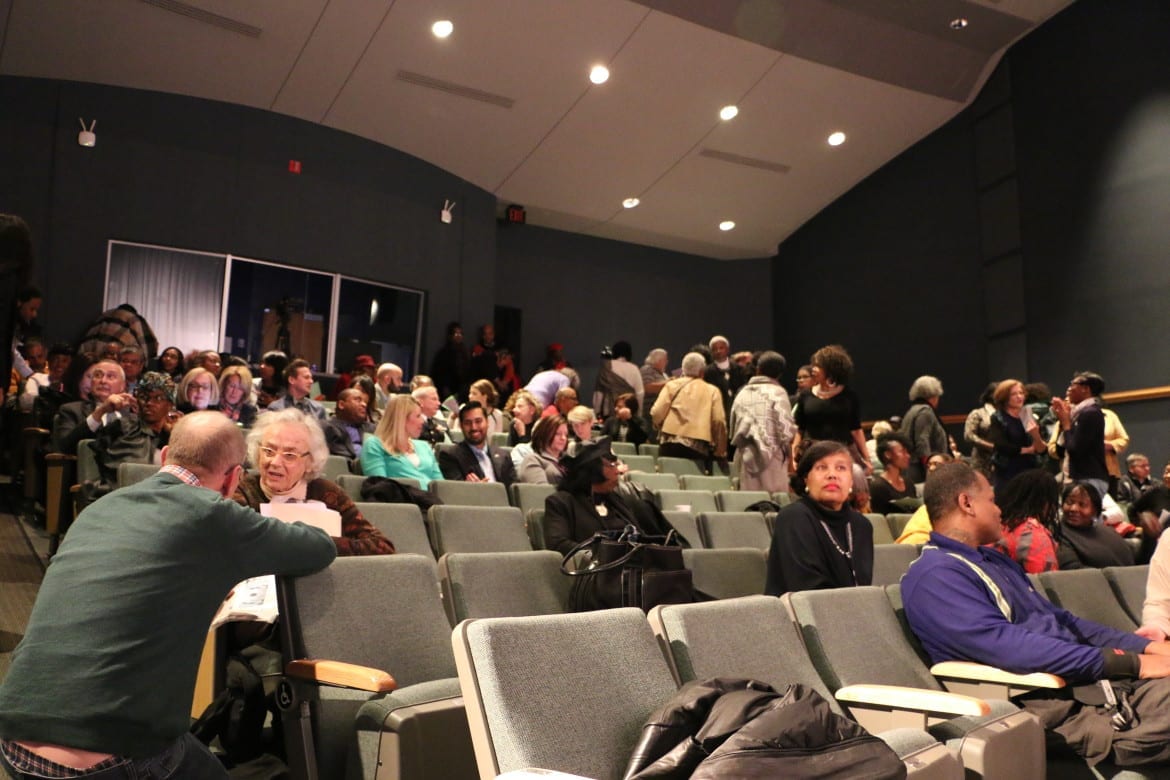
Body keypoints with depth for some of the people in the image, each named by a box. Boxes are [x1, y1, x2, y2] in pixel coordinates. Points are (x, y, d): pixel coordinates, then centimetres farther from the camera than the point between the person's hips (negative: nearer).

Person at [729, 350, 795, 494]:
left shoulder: (743, 393, 10)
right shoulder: (777, 392, -4)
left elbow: (733, 430, 11)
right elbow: (786, 429, -10)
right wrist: (789, 453, 4)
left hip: (745, 456, 5)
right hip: (770, 455, -5)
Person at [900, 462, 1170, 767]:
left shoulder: (992, 558, 19)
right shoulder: (934, 577, -14)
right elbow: (1008, 647, -24)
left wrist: (1143, 646, 8)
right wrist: (1130, 662, -21)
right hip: (1046, 699, -10)